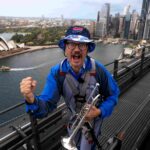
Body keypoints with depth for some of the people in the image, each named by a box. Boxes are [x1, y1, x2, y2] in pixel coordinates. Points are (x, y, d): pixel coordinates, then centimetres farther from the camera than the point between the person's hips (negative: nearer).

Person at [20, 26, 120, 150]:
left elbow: (113, 94, -13)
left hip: (93, 117, -3)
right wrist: (31, 99, -52)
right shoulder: (56, 72, -25)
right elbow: (46, 105, -30)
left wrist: (100, 112, -29)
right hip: (73, 118, 3)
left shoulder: (99, 70, -28)